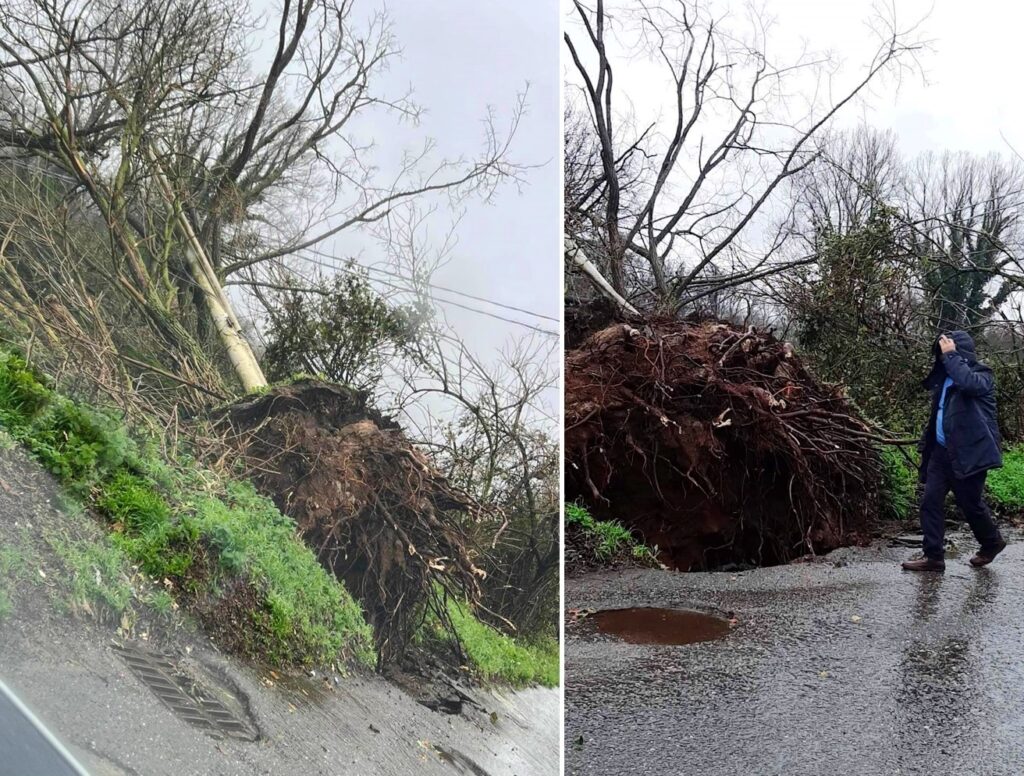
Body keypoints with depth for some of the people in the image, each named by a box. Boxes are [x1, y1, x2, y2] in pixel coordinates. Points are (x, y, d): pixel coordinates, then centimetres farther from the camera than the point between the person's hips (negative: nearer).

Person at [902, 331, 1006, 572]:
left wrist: (951, 355, -23)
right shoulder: (945, 376, 13)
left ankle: (992, 542, 32)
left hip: (969, 452, -7)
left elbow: (968, 382, -31)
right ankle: (933, 556, 1)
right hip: (941, 451, 7)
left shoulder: (981, 375, -9)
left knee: (971, 505, 5)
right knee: (930, 502, -1)